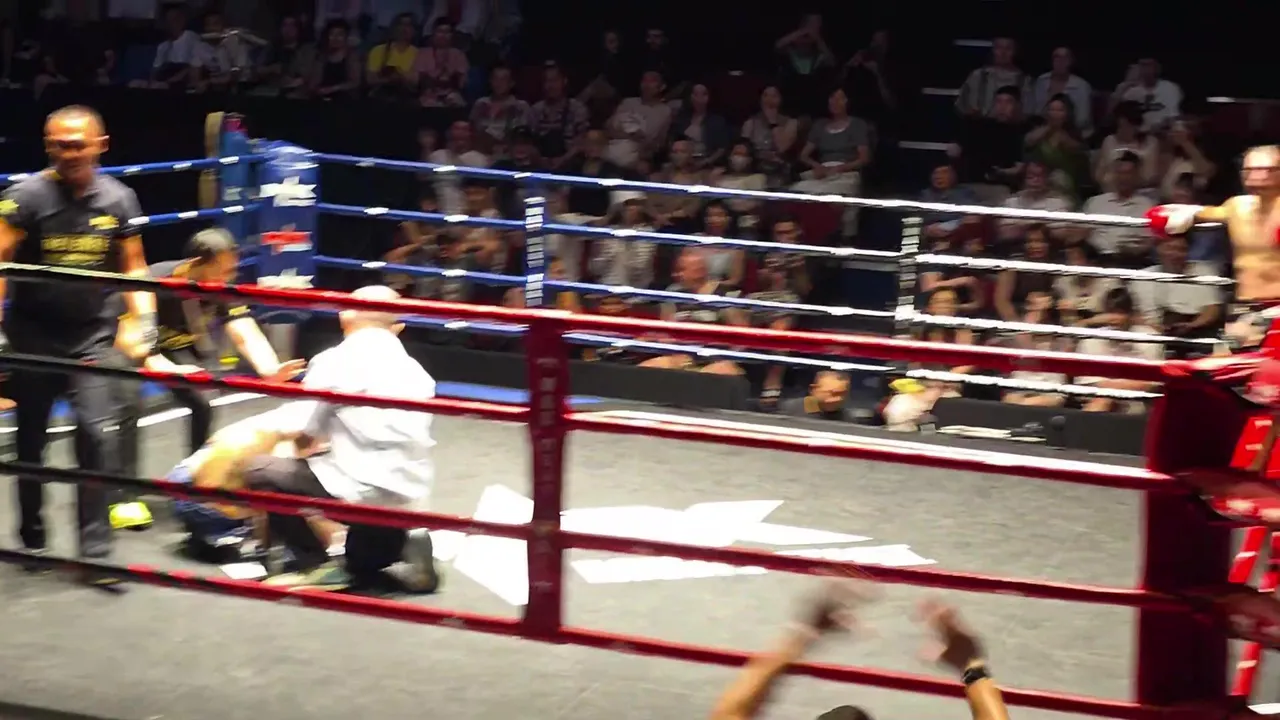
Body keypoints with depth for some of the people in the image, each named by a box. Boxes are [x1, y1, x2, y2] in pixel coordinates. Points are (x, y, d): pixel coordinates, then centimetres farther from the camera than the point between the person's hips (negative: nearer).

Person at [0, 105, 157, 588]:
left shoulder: (118, 199, -2)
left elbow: (133, 268, 7)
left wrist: (143, 322, -6)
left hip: (92, 335, 1)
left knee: (98, 437, -10)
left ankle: (94, 552, -5)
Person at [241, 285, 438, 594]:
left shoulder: (334, 362, -3)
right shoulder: (414, 370, 14)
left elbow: (303, 436, 1)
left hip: (363, 489, -7)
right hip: (410, 492, 7)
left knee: (258, 471, 9)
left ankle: (317, 565, 5)